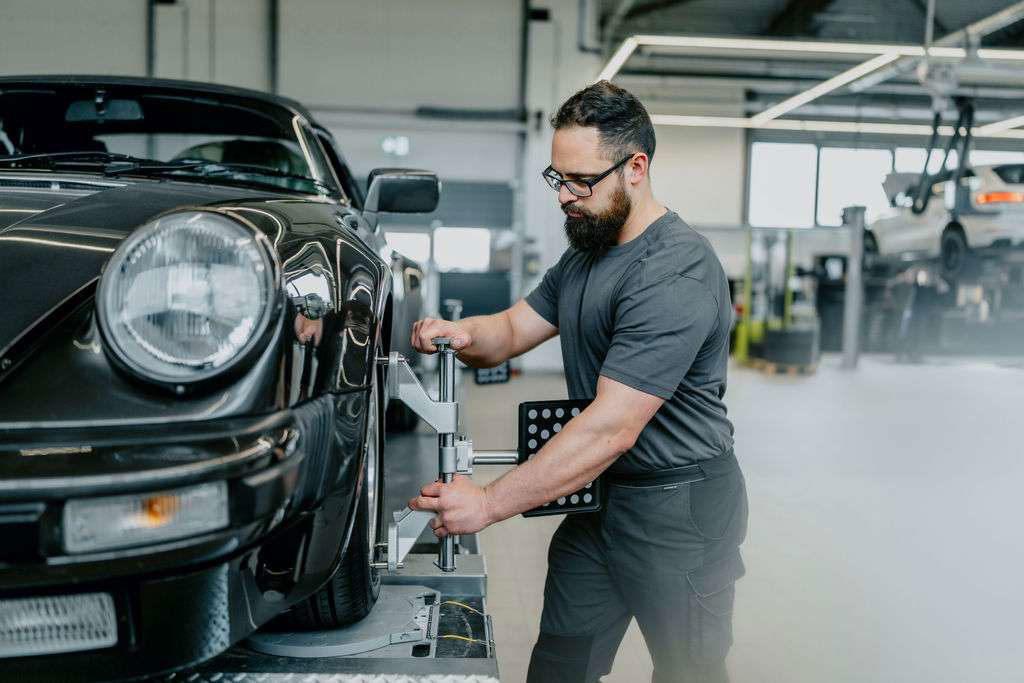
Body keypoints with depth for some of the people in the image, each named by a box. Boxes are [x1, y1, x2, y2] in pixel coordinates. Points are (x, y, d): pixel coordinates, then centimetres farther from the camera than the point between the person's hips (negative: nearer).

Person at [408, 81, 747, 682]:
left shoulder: (675, 273, -25)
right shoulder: (585, 255, 8)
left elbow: (613, 428, -30)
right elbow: (513, 329, 10)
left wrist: (490, 503, -29)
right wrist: (463, 334, -15)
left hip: (680, 510, -8)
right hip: (600, 497, 8)